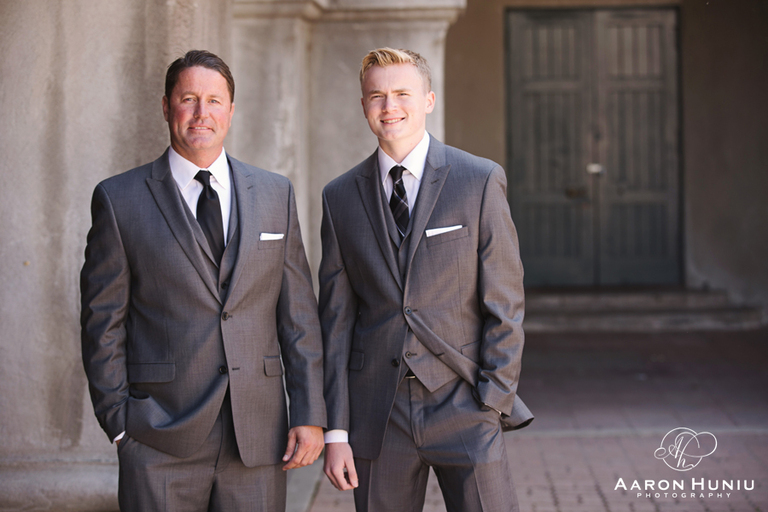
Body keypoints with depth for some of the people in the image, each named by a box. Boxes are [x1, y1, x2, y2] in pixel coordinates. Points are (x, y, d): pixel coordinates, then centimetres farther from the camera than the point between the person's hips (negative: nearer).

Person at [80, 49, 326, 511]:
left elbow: (299, 313, 7)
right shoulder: (119, 200, 2)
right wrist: (118, 423, -3)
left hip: (257, 439, 2)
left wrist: (310, 415, 1)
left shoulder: (275, 195, 9)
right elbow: (104, 324, 2)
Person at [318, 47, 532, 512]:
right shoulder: (341, 197, 7)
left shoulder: (481, 181, -1)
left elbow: (505, 304, -1)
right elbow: (337, 319, 6)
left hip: (463, 404, -2)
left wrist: (492, 403, -8)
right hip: (377, 414, 2)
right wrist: (336, 430, 1)